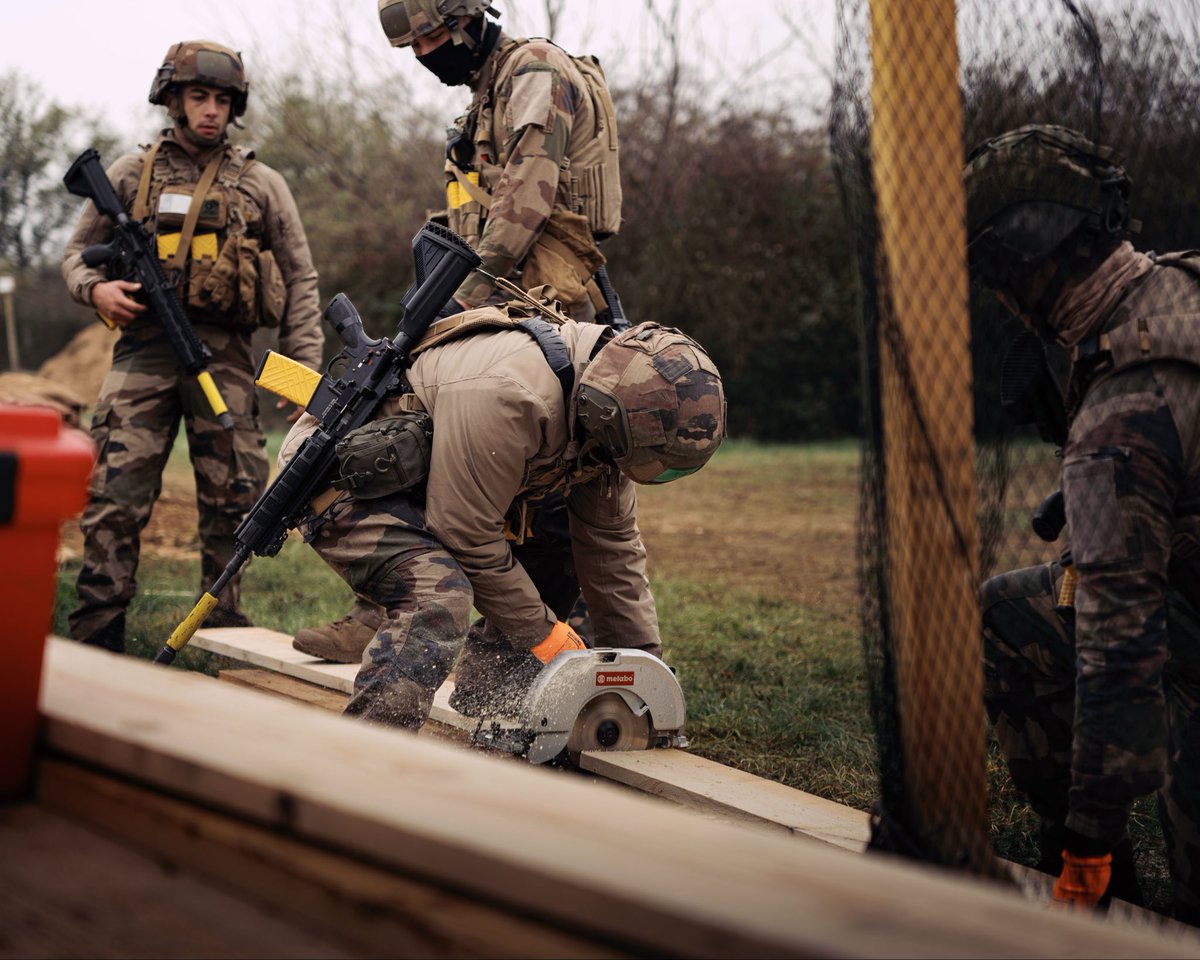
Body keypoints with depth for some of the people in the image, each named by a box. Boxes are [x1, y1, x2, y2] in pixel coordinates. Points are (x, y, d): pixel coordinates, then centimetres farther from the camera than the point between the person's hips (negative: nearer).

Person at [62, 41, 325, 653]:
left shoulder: (261, 184, 12)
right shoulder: (131, 174, 13)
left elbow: (300, 281, 10)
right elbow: (78, 250, 19)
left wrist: (305, 368, 1)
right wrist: (95, 288, -5)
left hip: (225, 355, 0)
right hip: (144, 350, 0)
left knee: (233, 501, 0)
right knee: (115, 498, -9)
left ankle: (223, 635, 11)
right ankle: (95, 640, -6)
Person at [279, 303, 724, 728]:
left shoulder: (600, 391, -7)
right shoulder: (508, 394, -36)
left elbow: (612, 543, 3)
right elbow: (468, 536, -27)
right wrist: (543, 637, -16)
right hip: (337, 475, -10)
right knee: (439, 600, -30)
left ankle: (485, 713, 15)